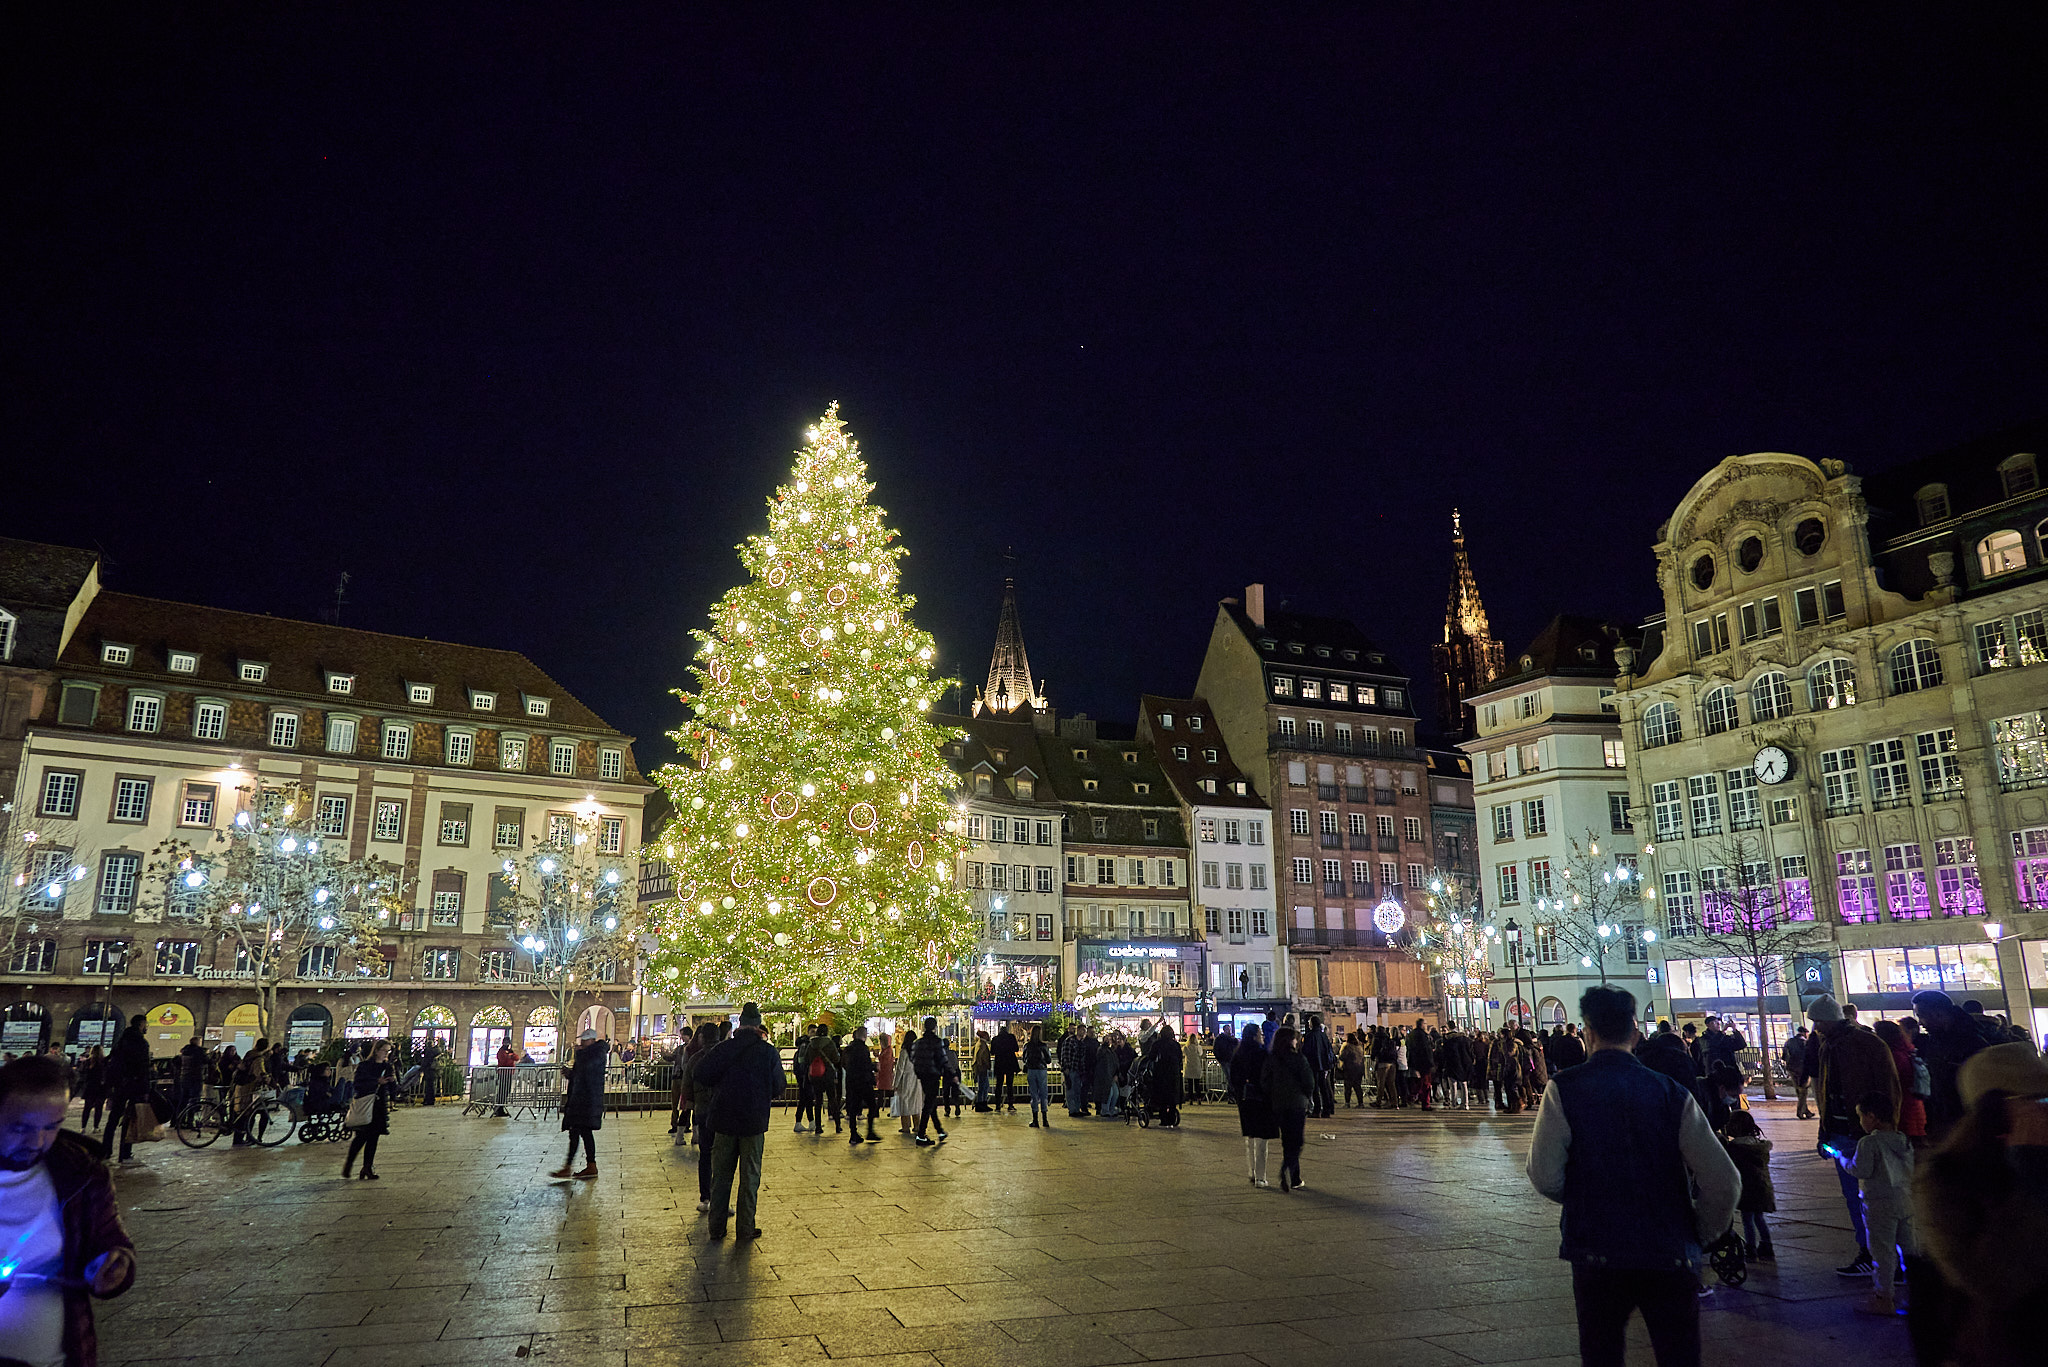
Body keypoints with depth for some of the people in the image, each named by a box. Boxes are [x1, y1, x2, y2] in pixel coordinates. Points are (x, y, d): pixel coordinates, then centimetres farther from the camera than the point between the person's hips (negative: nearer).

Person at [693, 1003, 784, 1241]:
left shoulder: (724, 1048, -3)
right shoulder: (768, 1052, -7)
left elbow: (702, 1075, -10)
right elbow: (778, 1087, -4)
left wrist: (721, 1087, 8)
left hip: (724, 1120, 2)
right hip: (754, 1122, -2)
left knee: (721, 1174, 12)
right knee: (750, 1177, 7)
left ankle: (717, 1227, 17)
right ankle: (746, 1228, 10)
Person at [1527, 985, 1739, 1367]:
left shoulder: (1563, 1089, -7)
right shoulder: (1672, 1093, -2)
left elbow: (1545, 1178, -9)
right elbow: (1725, 1182, -5)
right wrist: (1699, 1229, 14)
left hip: (1597, 1254, -1)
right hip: (1671, 1256, 2)